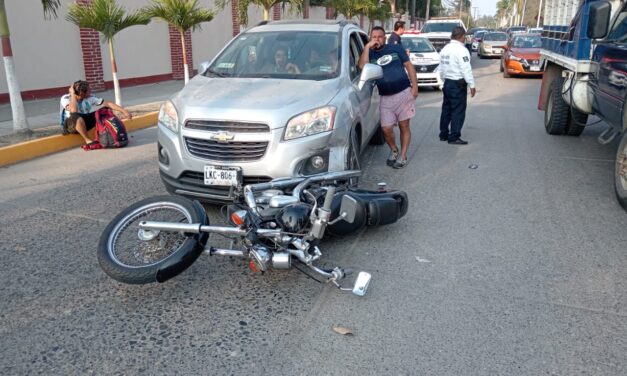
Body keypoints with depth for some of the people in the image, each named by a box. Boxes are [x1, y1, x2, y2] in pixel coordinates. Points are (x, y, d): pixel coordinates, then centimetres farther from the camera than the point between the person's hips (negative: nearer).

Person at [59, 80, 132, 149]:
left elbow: (108, 103, -13)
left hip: (84, 124, 4)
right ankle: (88, 140, -24)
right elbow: (74, 110, -41)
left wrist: (124, 111, -21)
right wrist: (72, 94, -32)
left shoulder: (89, 98, -10)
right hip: (69, 125, -4)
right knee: (75, 116, -40)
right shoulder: (65, 98, -20)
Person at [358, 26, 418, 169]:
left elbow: (409, 66, 6)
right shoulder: (370, 54, 8)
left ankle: (402, 156, 13)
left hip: (404, 93, -1)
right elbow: (362, 66, -14)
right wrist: (367, 46, -10)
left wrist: (415, 86, -3)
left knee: (404, 126, 3)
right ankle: (393, 150, 23)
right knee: (386, 128, -4)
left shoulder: (395, 48, 7)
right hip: (386, 98, 1)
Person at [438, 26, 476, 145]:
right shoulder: (461, 50, -15)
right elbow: (466, 69, -18)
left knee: (446, 109, 14)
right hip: (458, 84, -8)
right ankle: (454, 137, -3)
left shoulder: (444, 49, 9)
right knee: (458, 111, -4)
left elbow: (441, 68, 13)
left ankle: (443, 134, 20)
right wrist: (472, 85, -15)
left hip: (447, 83, 8)